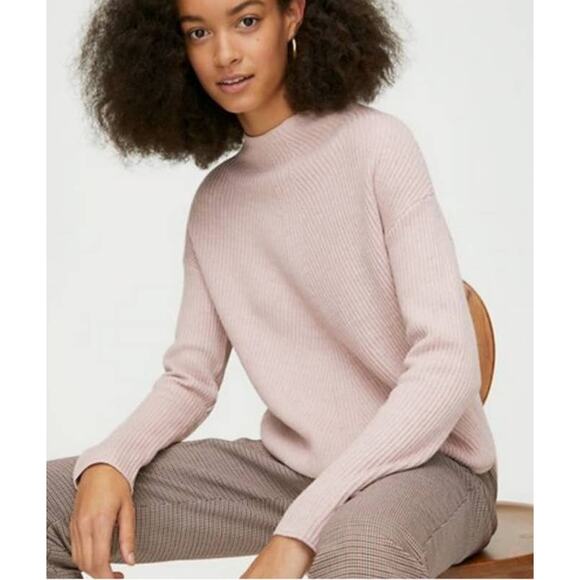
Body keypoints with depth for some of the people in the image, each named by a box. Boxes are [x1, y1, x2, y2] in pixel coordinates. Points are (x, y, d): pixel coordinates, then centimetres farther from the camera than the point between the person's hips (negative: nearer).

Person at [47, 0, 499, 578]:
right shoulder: (213, 200, 8)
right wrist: (106, 462, -13)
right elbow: (190, 378, 10)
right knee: (45, 500, -6)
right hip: (287, 465, 6)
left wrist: (301, 529, -26)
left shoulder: (378, 147, -11)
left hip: (427, 463, -6)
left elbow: (447, 366, -19)